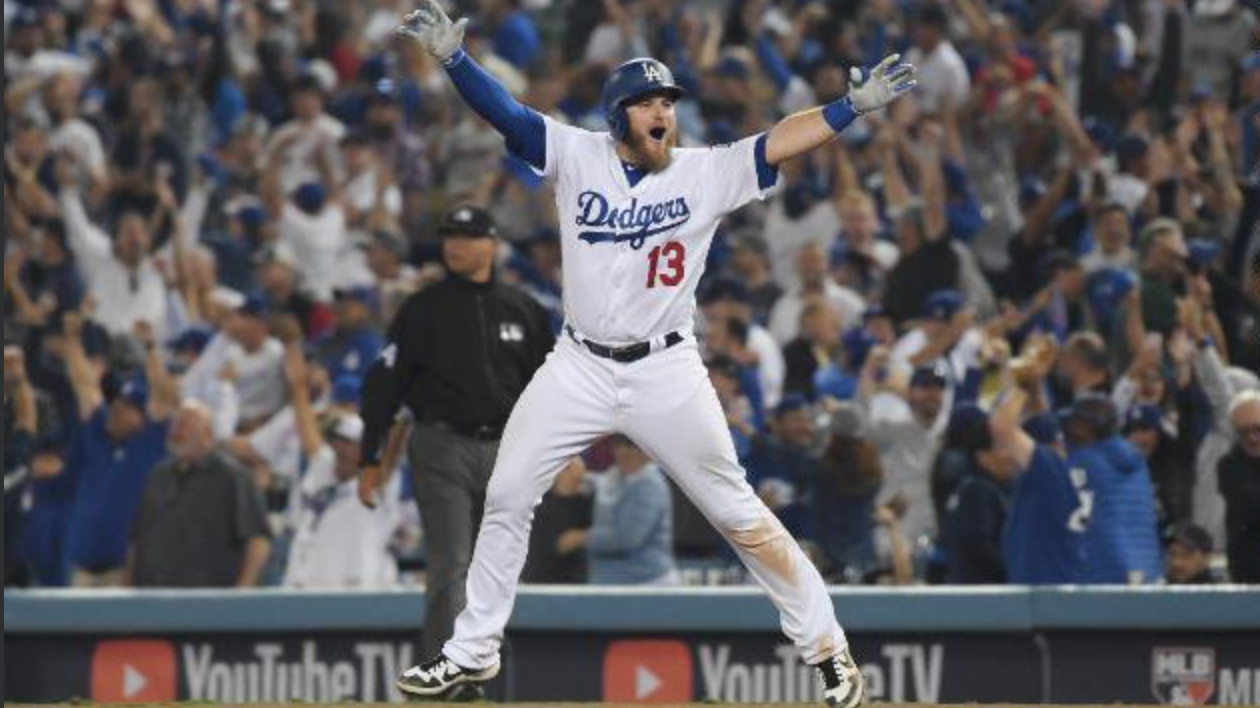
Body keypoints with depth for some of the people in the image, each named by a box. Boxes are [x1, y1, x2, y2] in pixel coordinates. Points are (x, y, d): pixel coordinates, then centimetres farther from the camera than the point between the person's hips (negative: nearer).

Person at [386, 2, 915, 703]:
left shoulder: (706, 172, -4)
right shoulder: (577, 156, -3)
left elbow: (780, 143, -12)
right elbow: (506, 112, -13)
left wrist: (855, 105, -25)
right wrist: (453, 58, -28)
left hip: (666, 372, -2)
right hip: (580, 368, 2)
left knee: (736, 510, 0)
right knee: (506, 497, 4)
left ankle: (826, 645, 8)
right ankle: (473, 651, 18)